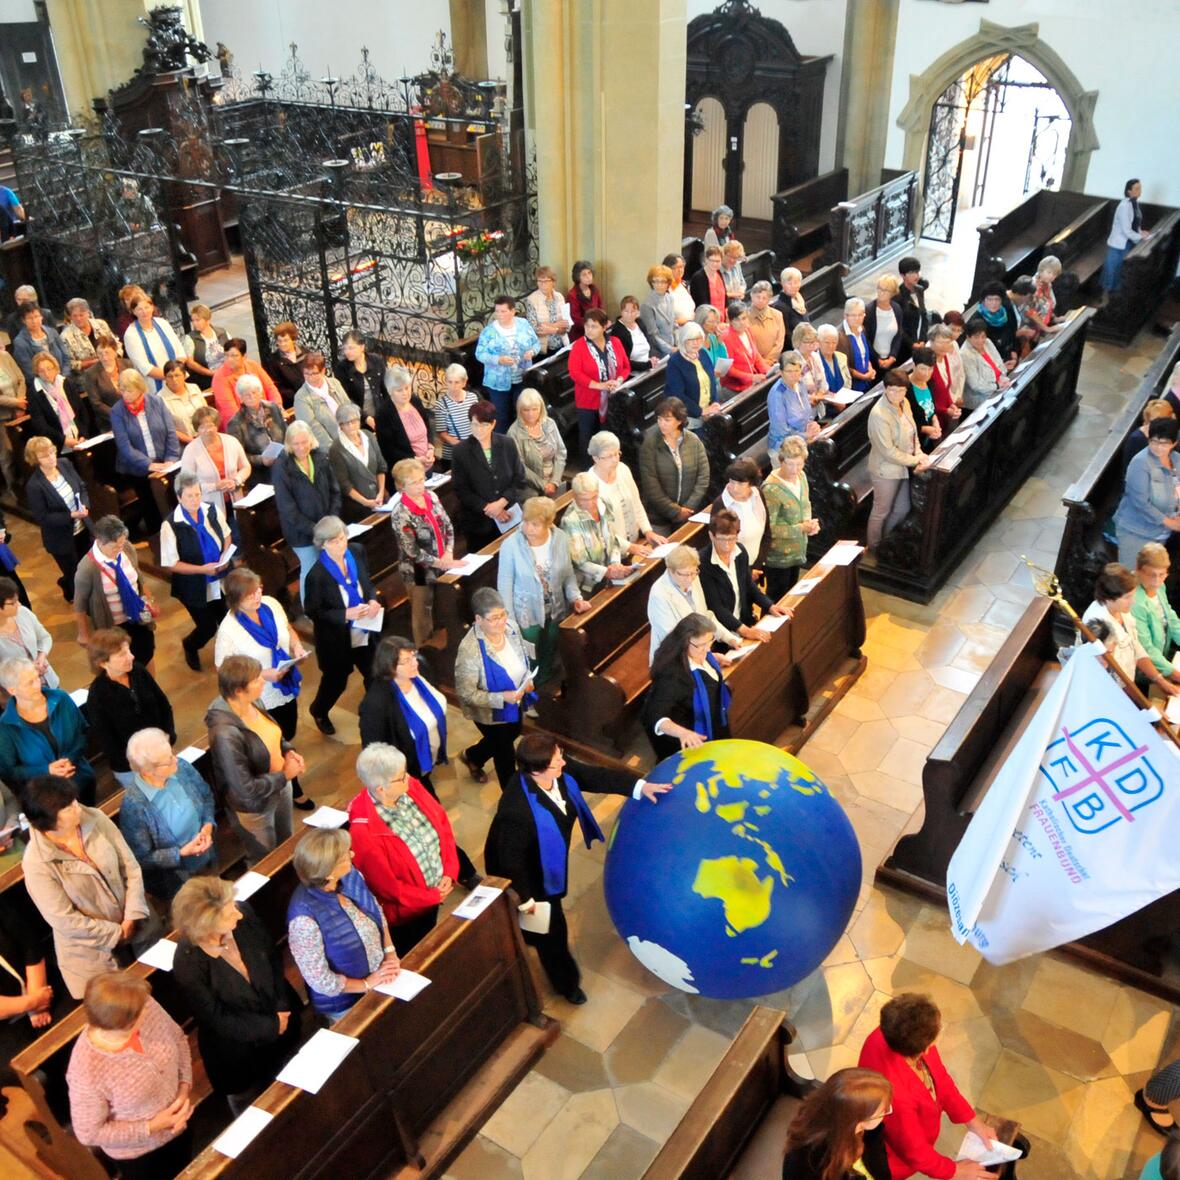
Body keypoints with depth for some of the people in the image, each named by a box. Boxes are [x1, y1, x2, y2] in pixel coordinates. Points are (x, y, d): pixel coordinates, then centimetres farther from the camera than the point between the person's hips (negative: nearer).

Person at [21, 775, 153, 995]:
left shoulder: (95, 819, -14)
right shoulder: (36, 863, -24)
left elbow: (131, 866, -8)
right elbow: (65, 921, -20)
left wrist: (132, 918, -15)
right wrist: (118, 933, -14)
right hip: (91, 951, -4)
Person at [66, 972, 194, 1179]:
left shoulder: (147, 1008, -26)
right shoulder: (87, 1072, -38)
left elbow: (178, 1039, -5)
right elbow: (89, 1134, -22)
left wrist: (185, 1087, -15)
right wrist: (151, 1127, -23)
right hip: (136, 1155, -5)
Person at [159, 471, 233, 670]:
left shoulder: (213, 511, -9)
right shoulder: (170, 526, -21)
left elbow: (226, 536, 8)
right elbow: (171, 564, -15)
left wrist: (225, 556, -11)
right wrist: (202, 569, -25)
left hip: (221, 581, 4)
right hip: (195, 587, -4)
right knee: (208, 628, 8)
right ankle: (189, 646, 44)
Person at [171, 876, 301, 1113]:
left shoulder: (244, 915, -23)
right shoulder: (187, 965, -33)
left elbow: (273, 956, -6)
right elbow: (217, 1019, -23)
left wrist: (282, 1006, -13)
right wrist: (271, 1026, -18)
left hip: (286, 1021, 5)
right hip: (240, 1054, -5)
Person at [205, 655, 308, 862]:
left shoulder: (252, 702, -15)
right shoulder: (226, 734, -37)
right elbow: (245, 790, -32)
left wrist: (288, 750, -9)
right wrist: (284, 776, -21)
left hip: (280, 787, 7)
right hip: (254, 807, -7)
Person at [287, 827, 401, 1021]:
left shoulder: (349, 874, -15)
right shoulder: (305, 918, -34)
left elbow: (377, 913, 4)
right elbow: (321, 981, -24)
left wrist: (390, 952, -8)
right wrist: (367, 984, -15)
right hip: (346, 1005, -5)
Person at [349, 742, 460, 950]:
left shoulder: (411, 788, -15)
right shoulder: (363, 831, -33)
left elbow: (442, 822, -2)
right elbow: (387, 887, -25)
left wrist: (450, 872, -10)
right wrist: (434, 896, -14)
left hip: (435, 897, 6)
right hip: (404, 915, -6)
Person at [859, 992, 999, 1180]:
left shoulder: (893, 1035, -27)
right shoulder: (895, 1093, -46)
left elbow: (939, 1078, -6)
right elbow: (914, 1151, -26)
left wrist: (972, 1120, -3)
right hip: (893, 1161, -6)